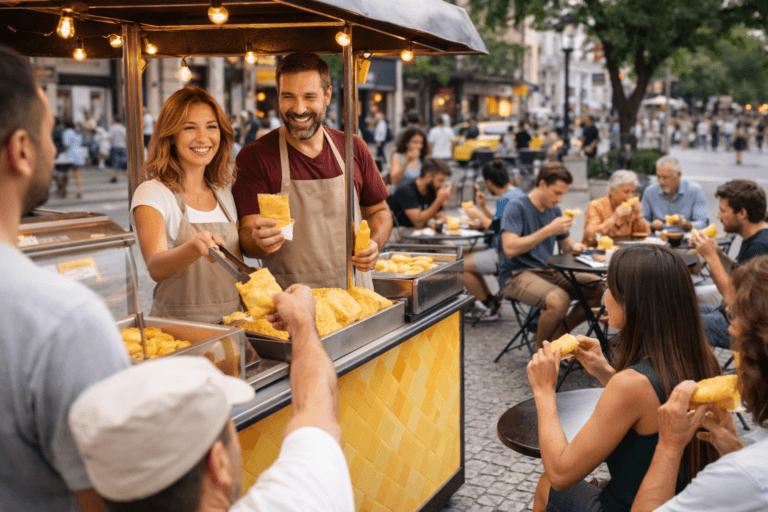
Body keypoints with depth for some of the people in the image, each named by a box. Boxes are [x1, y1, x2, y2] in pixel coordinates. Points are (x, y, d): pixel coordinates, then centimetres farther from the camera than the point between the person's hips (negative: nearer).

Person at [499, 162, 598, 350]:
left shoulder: (555, 210, 12)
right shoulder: (516, 207, -11)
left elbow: (565, 243, 23)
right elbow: (510, 249, -23)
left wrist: (574, 246, -3)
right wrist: (549, 230, -23)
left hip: (548, 271, 8)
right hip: (517, 275, -8)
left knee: (600, 288, -6)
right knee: (559, 299, -35)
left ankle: (558, 333, 7)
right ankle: (540, 350, -8)